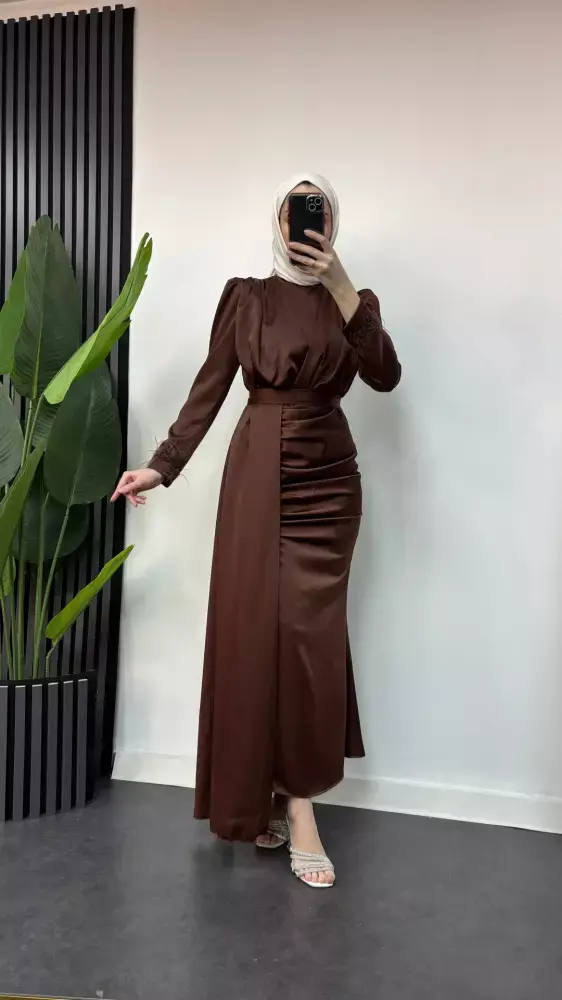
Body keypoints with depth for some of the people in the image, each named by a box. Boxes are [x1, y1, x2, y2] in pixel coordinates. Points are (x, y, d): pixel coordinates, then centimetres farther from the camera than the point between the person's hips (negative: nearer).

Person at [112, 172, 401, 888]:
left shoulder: (353, 303, 10)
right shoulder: (245, 297, 8)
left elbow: (385, 376, -7)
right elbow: (210, 387, 4)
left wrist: (341, 287, -11)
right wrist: (162, 464, -3)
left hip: (328, 478, 1)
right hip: (258, 475, 0)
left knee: (309, 632, -5)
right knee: (254, 628, -1)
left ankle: (296, 802, 4)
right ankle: (258, 796, 15)